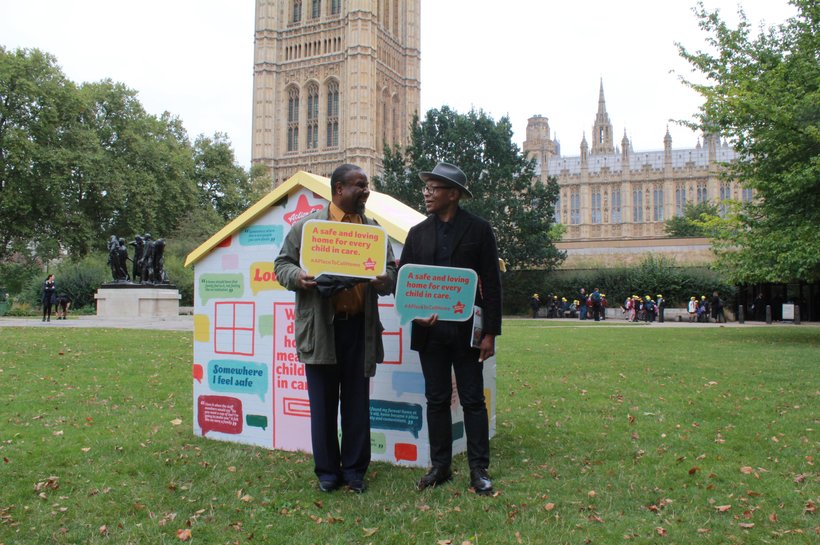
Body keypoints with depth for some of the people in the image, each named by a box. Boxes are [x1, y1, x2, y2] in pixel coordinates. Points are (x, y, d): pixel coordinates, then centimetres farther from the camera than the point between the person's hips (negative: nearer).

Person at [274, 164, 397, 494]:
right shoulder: (307, 225, 3)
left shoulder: (374, 229, 11)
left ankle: (355, 469, 23)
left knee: (357, 402, 9)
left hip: (360, 327, 3)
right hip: (320, 328, -2)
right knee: (323, 403, 7)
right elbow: (282, 263, 6)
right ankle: (328, 470, 21)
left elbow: (390, 269, 12)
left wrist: (385, 281, -11)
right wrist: (298, 278, -16)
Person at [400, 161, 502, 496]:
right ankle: (440, 466, 21)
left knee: (473, 401, 4)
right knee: (436, 400, 10)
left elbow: (492, 284, -2)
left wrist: (490, 333, -7)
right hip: (429, 328, 3)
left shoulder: (479, 230, 0)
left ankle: (478, 470, 14)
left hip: (466, 328, -3)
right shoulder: (418, 233, 10)